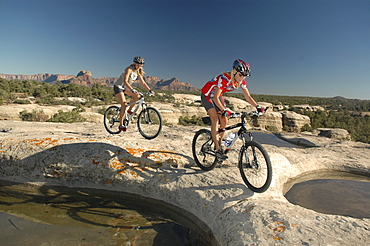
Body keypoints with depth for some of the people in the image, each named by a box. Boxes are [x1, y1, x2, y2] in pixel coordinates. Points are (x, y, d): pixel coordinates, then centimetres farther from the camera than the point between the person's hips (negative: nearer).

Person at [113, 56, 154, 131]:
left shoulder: (138, 72, 0)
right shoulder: (129, 69, -22)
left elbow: (143, 83, 3)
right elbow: (125, 81, -34)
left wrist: (150, 90, -7)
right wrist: (132, 89, -48)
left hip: (125, 87, 7)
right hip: (118, 86, -7)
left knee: (137, 96, -13)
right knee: (124, 105, -18)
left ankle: (130, 110, 5)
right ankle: (121, 125, -12)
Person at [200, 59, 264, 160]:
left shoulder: (242, 81, -13)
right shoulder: (224, 78, -33)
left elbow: (248, 96, -7)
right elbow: (215, 98, -38)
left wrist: (258, 107, -21)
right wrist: (224, 110, -51)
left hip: (218, 96, 7)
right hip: (207, 95, -7)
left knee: (224, 122, -2)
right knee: (215, 119, -20)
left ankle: (219, 143, 17)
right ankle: (218, 149, -16)